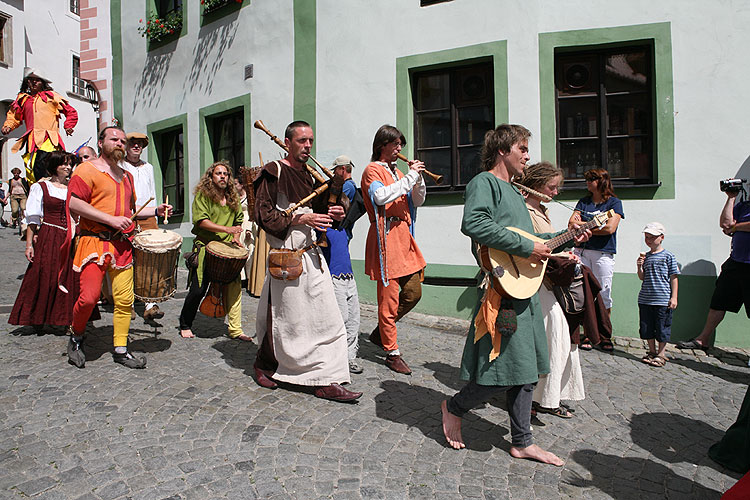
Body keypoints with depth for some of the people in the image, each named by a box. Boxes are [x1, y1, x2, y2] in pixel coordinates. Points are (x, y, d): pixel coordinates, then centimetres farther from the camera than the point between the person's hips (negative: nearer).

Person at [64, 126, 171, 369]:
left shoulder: (127, 176, 21)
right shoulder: (87, 169, 0)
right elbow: (74, 204, -11)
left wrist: (156, 211, 16)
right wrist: (111, 220, -17)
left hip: (123, 244, 6)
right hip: (94, 242, -6)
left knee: (124, 299, 2)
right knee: (89, 296, -12)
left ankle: (120, 349, 12)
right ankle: (76, 337, 16)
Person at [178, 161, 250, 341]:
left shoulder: (233, 198, 16)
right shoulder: (202, 195, 0)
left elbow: (238, 221, 25)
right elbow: (201, 220, -12)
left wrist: (236, 237, 6)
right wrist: (226, 229, -21)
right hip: (205, 247, -4)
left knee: (234, 287, -5)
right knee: (198, 289, -5)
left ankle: (235, 329, 4)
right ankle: (185, 325, 18)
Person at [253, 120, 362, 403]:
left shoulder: (310, 175, 17)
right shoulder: (273, 173, -6)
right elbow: (262, 214, -13)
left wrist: (332, 214, 5)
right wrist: (299, 219, -20)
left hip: (312, 256, 7)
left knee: (326, 318, 3)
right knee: (285, 318, 5)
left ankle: (326, 381, 13)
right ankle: (263, 363, 32)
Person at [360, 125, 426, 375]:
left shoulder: (398, 173, 21)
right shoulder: (373, 170, -1)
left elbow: (418, 201, 20)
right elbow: (381, 196, -22)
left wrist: (418, 177, 4)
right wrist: (410, 177, -16)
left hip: (404, 236, 8)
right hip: (385, 237, -8)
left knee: (413, 292, 8)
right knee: (389, 298, -4)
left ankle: (380, 332, 26)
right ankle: (392, 353, 7)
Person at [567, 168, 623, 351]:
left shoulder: (614, 202, 5)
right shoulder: (583, 202, 17)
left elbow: (610, 228, -9)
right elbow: (571, 223, 6)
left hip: (603, 253, -3)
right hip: (582, 251, 3)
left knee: (604, 295, -1)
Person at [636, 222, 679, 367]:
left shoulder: (668, 256, -2)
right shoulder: (645, 256, 9)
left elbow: (673, 277, -1)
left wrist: (674, 297, -6)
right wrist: (639, 267, -8)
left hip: (663, 300, -4)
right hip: (645, 299, 4)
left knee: (662, 328, 3)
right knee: (646, 327, 9)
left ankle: (661, 354, 15)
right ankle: (652, 352, 24)